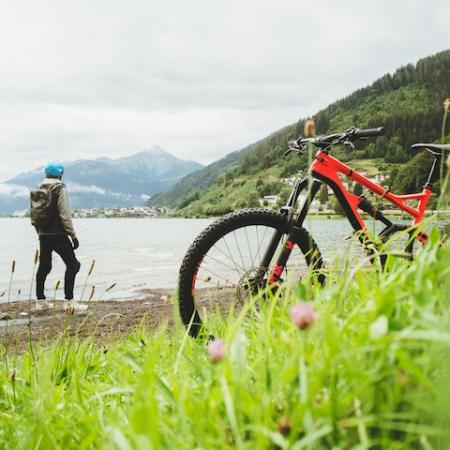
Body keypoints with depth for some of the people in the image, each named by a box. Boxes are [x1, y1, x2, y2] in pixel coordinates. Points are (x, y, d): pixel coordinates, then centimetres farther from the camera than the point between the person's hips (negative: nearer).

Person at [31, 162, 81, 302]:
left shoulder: (38, 190, 10)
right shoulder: (60, 189, -10)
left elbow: (34, 215, 11)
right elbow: (65, 216, -14)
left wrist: (40, 232, 19)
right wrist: (73, 236, -10)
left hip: (43, 235, 7)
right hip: (58, 235, -7)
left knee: (43, 266, 14)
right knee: (72, 264, 0)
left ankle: (40, 296, 17)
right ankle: (68, 296, -6)